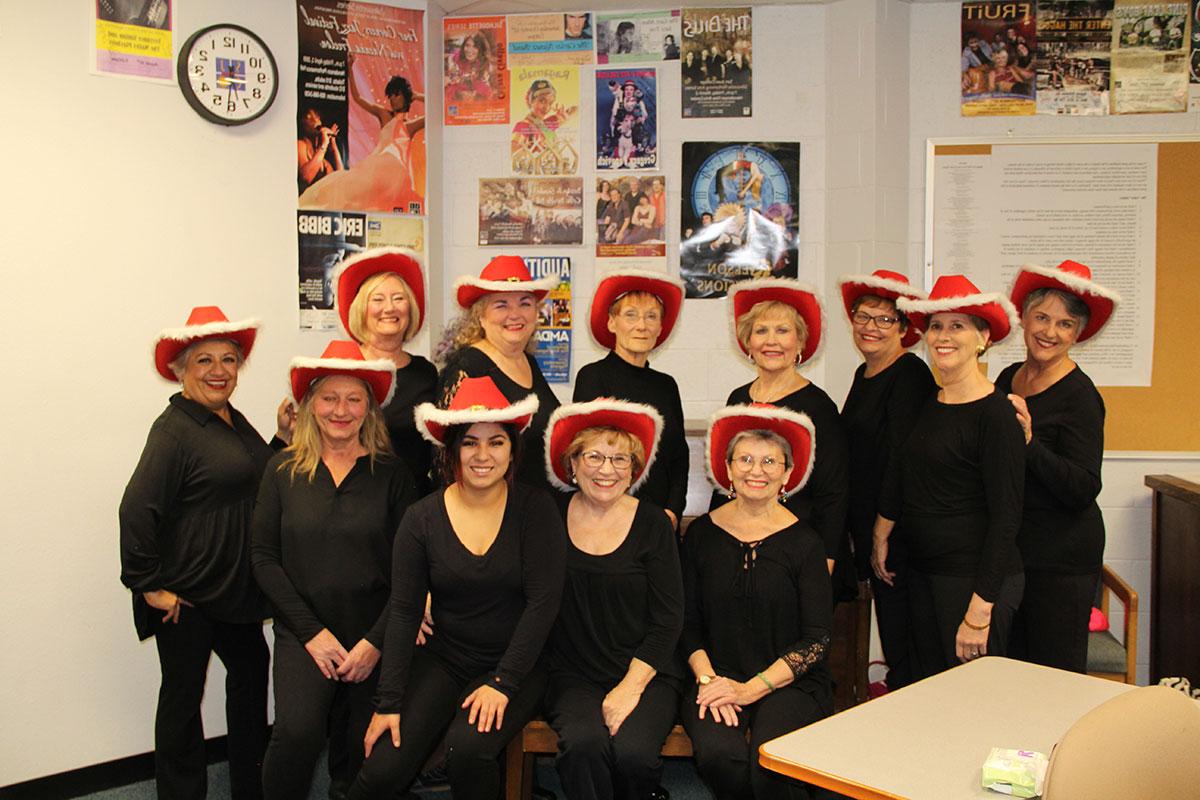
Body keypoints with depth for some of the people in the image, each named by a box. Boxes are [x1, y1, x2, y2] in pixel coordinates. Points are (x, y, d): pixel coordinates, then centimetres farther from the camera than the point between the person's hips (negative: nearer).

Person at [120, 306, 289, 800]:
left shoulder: (234, 420, 8)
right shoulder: (174, 429, -19)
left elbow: (259, 486, 12)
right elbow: (137, 511, -24)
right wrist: (149, 585, -19)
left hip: (235, 588, 9)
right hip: (187, 596, -9)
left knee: (251, 669, 19)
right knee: (183, 694, 6)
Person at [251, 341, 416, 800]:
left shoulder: (391, 473, 1)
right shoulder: (283, 471, 4)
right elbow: (263, 558, 1)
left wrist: (376, 641, -9)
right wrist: (312, 631, -7)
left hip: (373, 637, 1)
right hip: (303, 633, 0)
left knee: (369, 753, 0)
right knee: (297, 732, -23)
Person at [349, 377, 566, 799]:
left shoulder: (535, 510, -7)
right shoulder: (422, 518, -2)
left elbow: (543, 601, -10)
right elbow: (403, 611, -2)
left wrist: (503, 682, -15)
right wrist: (388, 702, -7)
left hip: (515, 666, -1)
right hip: (442, 662, 2)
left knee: (469, 748, -28)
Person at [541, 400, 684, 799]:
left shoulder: (652, 523, -1)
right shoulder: (553, 516, 3)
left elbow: (668, 620, -2)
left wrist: (630, 687, -11)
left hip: (646, 675, 0)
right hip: (573, 674, 0)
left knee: (632, 750, -26)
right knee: (584, 744, -30)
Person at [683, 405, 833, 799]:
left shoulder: (804, 542, -1)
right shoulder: (702, 533, 5)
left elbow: (817, 638, -3)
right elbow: (687, 622, 8)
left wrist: (751, 689, -12)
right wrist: (708, 679, -9)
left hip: (789, 682, -1)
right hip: (716, 675, 2)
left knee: (769, 766, -30)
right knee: (719, 754, -28)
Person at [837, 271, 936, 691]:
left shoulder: (909, 374, -14)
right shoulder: (865, 373, 14)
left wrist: (885, 537, -18)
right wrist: (858, 532, 16)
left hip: (896, 532, -9)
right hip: (868, 529, 9)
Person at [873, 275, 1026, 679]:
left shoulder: (996, 414, -14)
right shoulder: (928, 406, 8)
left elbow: (1005, 518, -16)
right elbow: (898, 476, 18)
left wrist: (979, 613, -17)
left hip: (975, 579, -7)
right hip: (923, 571, 7)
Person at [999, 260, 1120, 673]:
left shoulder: (1080, 395, -13)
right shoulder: (1008, 379, 7)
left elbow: (1084, 490, -22)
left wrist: (1028, 442, -31)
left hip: (1061, 557, -6)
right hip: (1008, 547, 7)